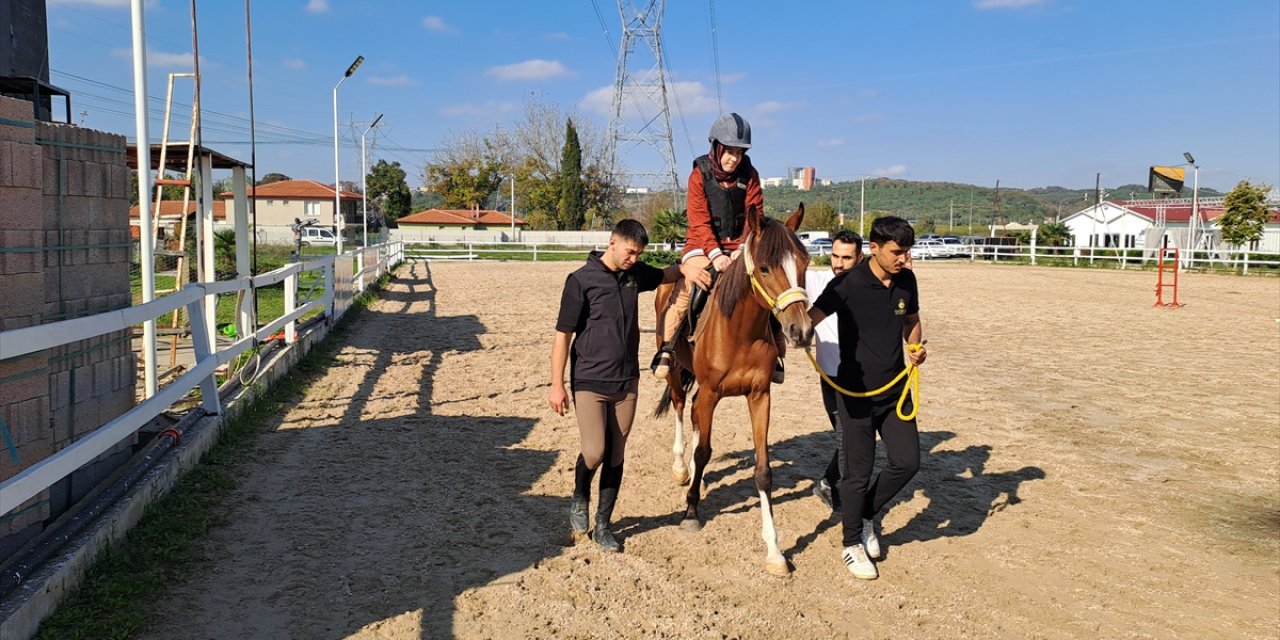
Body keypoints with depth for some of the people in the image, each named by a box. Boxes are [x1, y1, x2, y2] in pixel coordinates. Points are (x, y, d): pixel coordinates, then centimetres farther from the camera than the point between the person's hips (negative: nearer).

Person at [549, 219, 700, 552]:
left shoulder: (636, 274, 5)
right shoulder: (582, 280, -10)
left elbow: (667, 274, 27)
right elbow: (563, 335, -9)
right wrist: (557, 385, -11)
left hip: (626, 383, 5)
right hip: (589, 382, -5)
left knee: (615, 456, 7)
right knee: (594, 452, -11)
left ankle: (603, 525, 20)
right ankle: (579, 501, 21)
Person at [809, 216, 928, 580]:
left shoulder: (907, 281, 1)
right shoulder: (849, 284, -16)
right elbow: (812, 318, -24)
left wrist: (916, 346, -3)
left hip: (895, 388, 5)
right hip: (856, 392, -5)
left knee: (907, 462, 4)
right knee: (859, 471, 3)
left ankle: (865, 515, 30)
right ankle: (852, 544, 23)